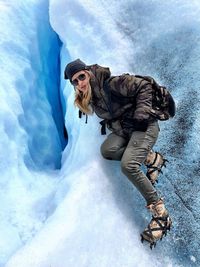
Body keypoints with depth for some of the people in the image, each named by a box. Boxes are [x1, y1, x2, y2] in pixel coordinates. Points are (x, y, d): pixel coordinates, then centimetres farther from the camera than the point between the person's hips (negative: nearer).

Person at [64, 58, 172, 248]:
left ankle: (161, 215, -19)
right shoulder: (88, 98, 4)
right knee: (107, 150, -23)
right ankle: (151, 158, 0)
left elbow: (144, 87, -16)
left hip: (144, 126, -7)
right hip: (122, 131, 8)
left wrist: (141, 114, -22)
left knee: (128, 165, -27)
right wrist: (108, 122, 7)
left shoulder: (111, 84, -18)